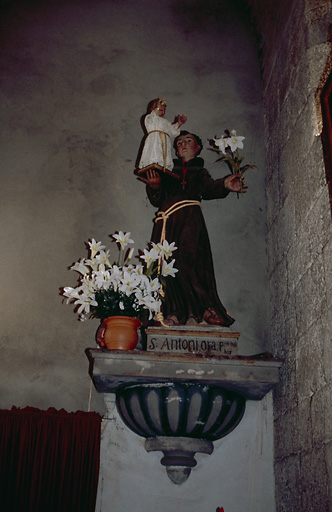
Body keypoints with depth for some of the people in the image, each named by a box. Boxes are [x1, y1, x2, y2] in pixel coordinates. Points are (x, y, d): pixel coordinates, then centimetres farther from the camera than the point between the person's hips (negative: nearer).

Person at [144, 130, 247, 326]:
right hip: (167, 220, 3)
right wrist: (155, 186, -4)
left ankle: (207, 308, -18)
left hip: (190, 218, -2)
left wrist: (224, 185, -25)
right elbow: (157, 200, 18)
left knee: (188, 259, -21)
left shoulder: (200, 172, 22)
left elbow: (209, 188, -2)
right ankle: (174, 312, -10)